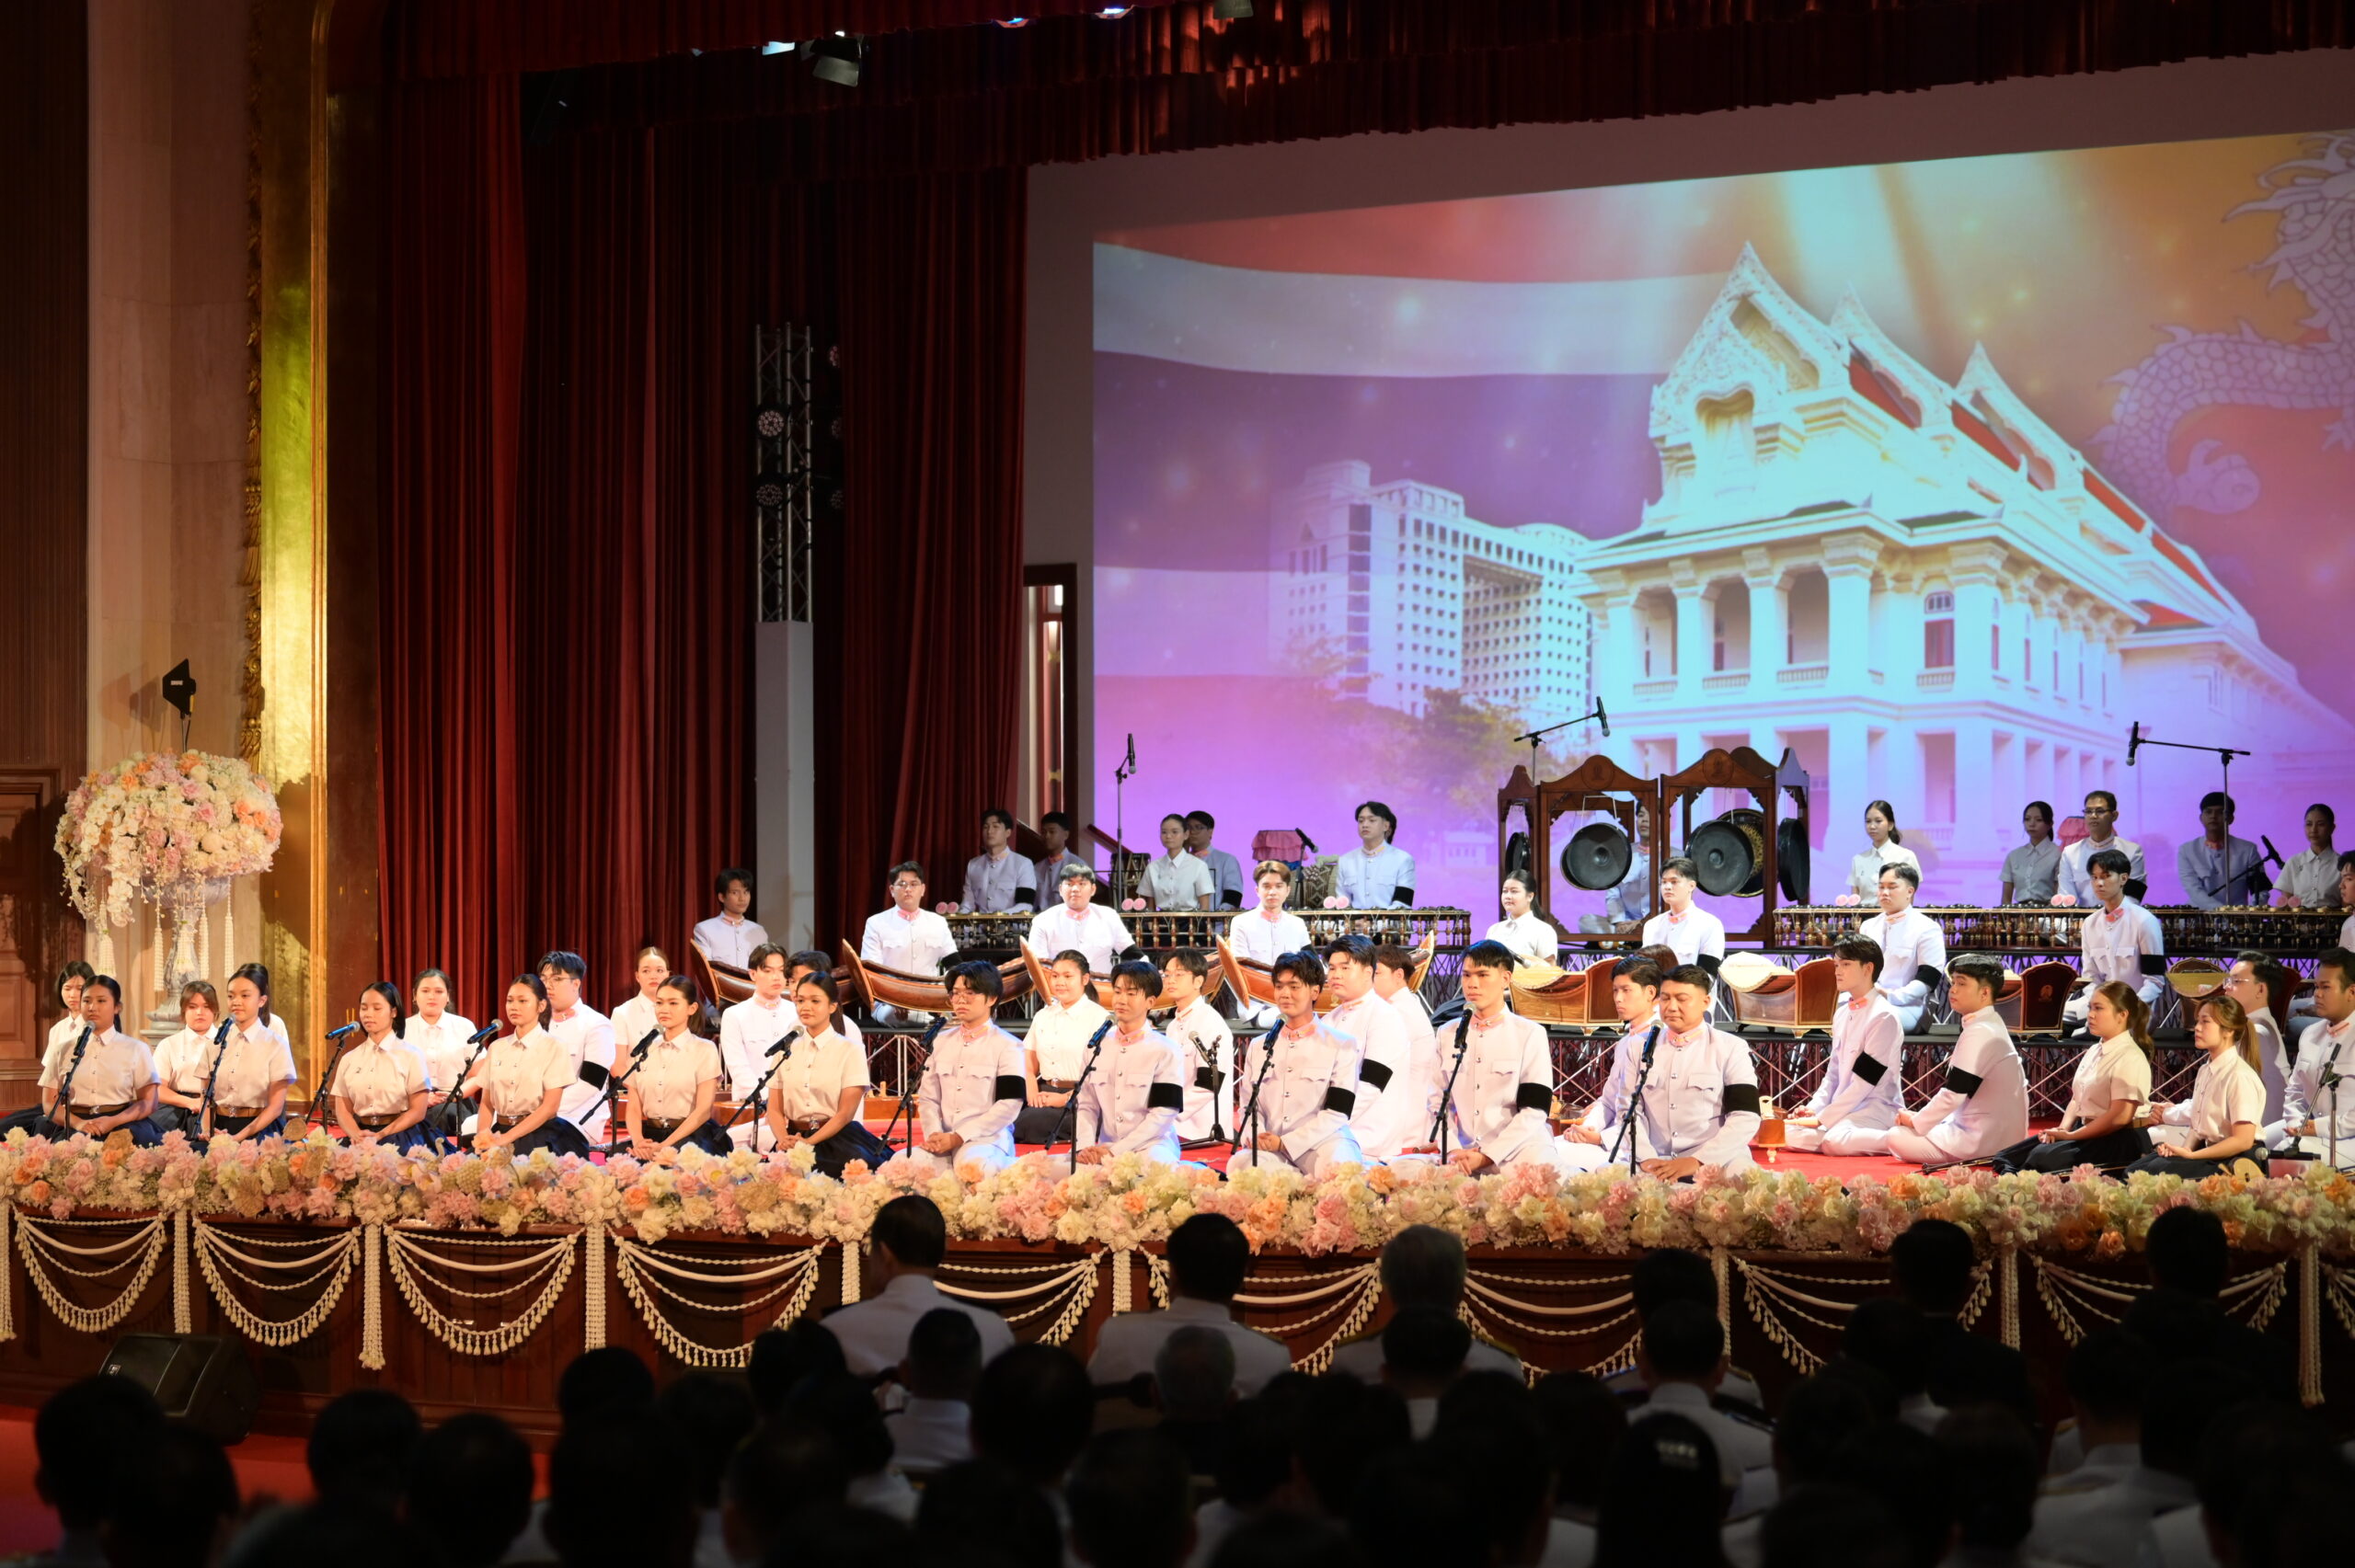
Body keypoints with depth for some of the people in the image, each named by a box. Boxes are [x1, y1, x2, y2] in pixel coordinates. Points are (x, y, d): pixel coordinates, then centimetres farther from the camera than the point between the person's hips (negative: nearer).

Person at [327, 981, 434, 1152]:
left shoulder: (410, 1056, 3)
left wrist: (379, 1136, -11)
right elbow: (343, 1111, 9)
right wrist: (358, 1136, -12)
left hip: (399, 1140, -2)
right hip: (360, 1138, 3)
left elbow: (418, 1111, -1)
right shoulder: (349, 1059, 13)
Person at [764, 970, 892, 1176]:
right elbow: (774, 1108, 8)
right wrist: (784, 1139, -13)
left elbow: (845, 1113, -4)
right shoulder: (786, 1050, 13)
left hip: (835, 1139, -3)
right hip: (795, 1137, 3)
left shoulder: (850, 1051, 2)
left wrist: (810, 1142, -17)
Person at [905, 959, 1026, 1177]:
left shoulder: (1007, 1046, 3)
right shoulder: (942, 1042, 19)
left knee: (972, 1165, -40)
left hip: (988, 1140, -4)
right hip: (944, 1142, 4)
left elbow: (1009, 1104, -6)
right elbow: (928, 1097, 16)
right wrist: (934, 1135, -7)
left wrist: (957, 1138, -12)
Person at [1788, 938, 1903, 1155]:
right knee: (1789, 1132, -15)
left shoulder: (1884, 1017, -12)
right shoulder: (1842, 1015, 13)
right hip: (1845, 1108, 8)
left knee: (1836, 1140, -37)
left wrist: (1821, 1119, -16)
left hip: (1878, 1108, -8)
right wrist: (1814, 1108, -1)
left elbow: (1864, 1082, -15)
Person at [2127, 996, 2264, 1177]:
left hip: (2234, 1161, -8)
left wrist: (2191, 1155, -17)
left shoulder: (2239, 1075, -14)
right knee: (2134, 1170, -9)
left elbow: (2242, 1141, -18)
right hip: (2208, 1152, 8)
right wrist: (2185, 1150, -5)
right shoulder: (2205, 1071, 12)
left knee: (2159, 1170, -26)